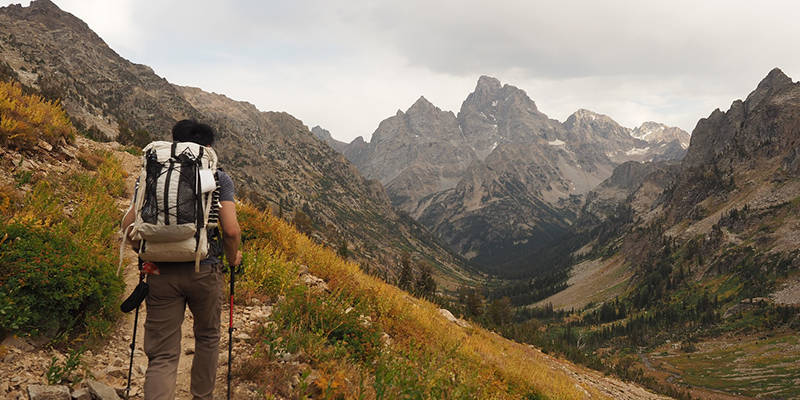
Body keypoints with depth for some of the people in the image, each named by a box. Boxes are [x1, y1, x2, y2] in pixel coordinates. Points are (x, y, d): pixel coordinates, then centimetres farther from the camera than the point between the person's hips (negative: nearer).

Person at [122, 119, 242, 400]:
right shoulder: (219, 179, -1)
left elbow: (128, 224, 1)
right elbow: (231, 230, -10)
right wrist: (232, 259, 9)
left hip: (161, 272, 1)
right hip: (204, 271, -1)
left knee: (162, 355, 4)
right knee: (207, 337, 24)